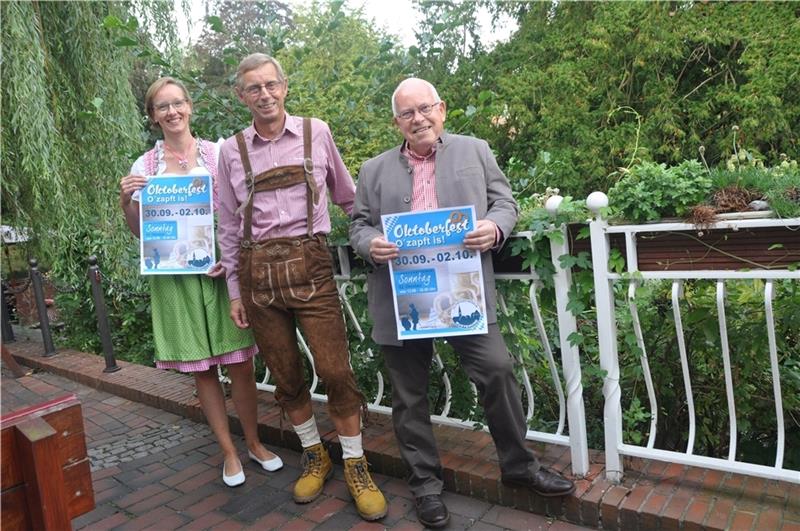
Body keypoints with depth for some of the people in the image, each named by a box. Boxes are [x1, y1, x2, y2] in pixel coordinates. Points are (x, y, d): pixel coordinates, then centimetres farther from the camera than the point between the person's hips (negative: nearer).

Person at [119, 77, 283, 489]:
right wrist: (125, 203, -9)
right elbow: (141, 232, 9)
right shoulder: (145, 166, 6)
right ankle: (229, 452, 23)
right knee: (201, 369, 7)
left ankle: (254, 443, 23)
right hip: (175, 276, 1)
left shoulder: (217, 153, 3)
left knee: (240, 363, 3)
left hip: (222, 269, -1)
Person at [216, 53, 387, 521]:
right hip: (257, 271, 2)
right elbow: (229, 225, 11)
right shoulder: (232, 150, 8)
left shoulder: (316, 132, 4)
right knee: (286, 375, 10)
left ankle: (355, 466, 14)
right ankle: (315, 457, 30)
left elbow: (348, 196, 14)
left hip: (309, 264, -2)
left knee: (335, 370, -5)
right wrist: (235, 290, 10)